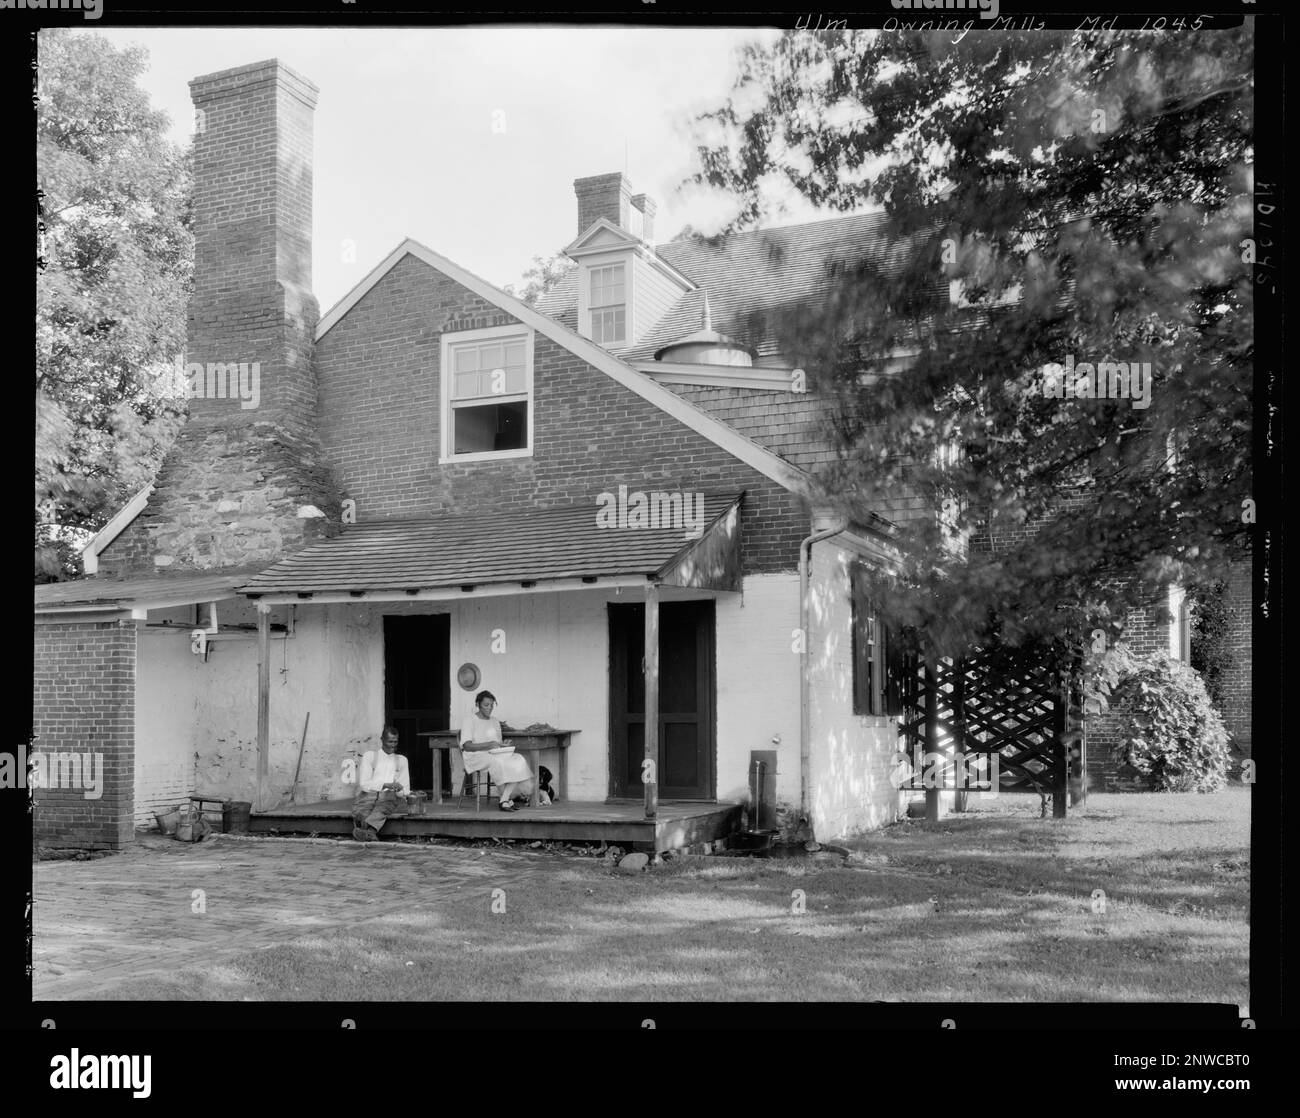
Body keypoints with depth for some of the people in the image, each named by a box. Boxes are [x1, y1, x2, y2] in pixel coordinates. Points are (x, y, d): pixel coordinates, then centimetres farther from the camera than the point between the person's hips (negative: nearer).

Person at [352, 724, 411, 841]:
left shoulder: (402, 760, 24)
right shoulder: (370, 756, 16)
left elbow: (405, 789, 18)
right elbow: (364, 784, 2)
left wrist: (400, 791, -9)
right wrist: (386, 785, -14)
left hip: (392, 797, 0)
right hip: (370, 794, 0)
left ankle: (368, 830, -61)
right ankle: (371, 833, -64)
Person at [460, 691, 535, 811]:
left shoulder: (495, 722, 22)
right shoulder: (470, 721, 2)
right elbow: (467, 746, -10)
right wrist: (488, 744, -22)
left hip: (495, 755, 6)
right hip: (476, 757, -6)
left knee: (517, 761, -25)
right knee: (497, 762, -38)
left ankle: (504, 801, -30)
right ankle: (508, 798, -23)